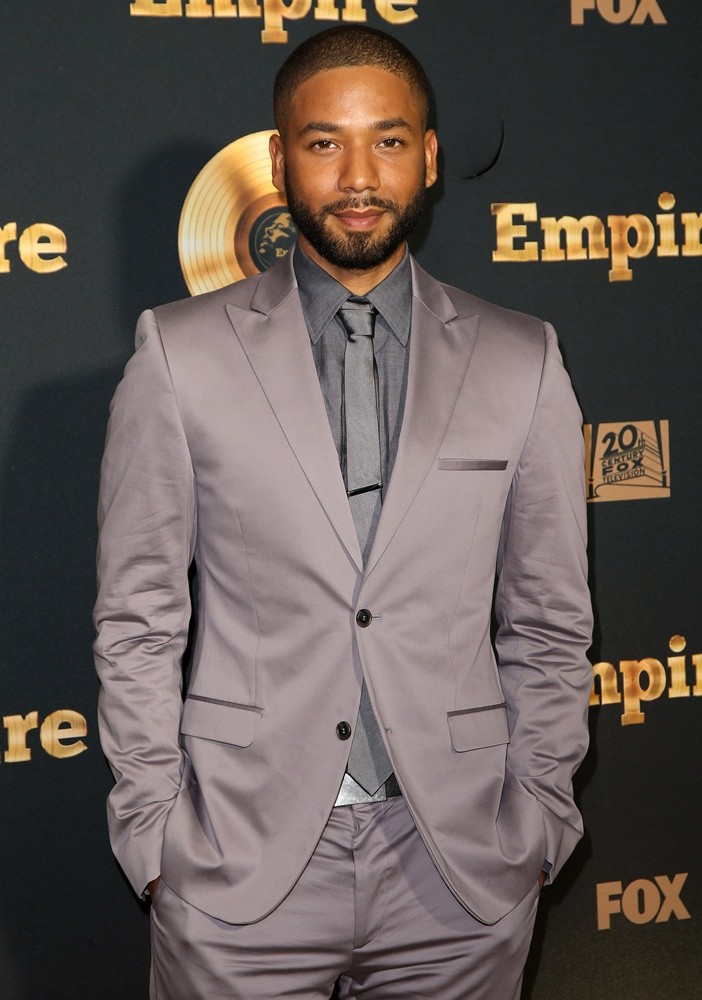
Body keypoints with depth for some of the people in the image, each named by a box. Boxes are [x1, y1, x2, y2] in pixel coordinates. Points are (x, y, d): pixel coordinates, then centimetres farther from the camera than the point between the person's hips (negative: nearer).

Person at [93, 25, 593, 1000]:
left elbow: (548, 624, 6)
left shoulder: (522, 363, 2)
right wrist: (154, 827, -2)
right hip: (239, 868, -1)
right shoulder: (181, 354, -2)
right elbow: (138, 619, 0)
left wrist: (537, 820, 4)